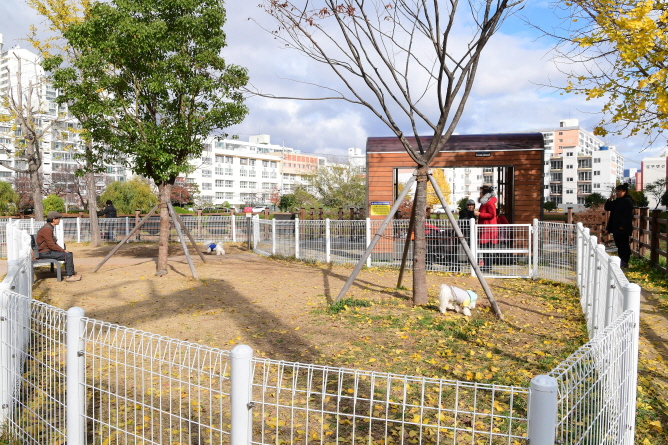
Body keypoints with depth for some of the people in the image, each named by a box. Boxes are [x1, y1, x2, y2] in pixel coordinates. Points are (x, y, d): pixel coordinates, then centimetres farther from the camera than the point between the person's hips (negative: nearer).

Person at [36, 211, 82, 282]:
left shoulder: (49, 227, 14)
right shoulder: (47, 229, -19)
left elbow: (53, 243, 18)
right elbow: (51, 245, -22)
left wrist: (62, 249, 7)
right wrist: (63, 250, -13)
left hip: (48, 250, 10)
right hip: (45, 253, -10)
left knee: (70, 254, 8)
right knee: (68, 255, -16)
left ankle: (72, 273, 13)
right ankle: (69, 276, -11)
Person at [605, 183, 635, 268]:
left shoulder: (627, 201, -12)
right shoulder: (616, 201, 15)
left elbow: (628, 215, -18)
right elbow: (607, 208, 16)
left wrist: (623, 226, -22)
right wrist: (609, 200, 1)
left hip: (623, 229, -9)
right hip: (616, 228, 9)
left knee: (624, 245, -3)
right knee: (619, 245, 13)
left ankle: (625, 263, 2)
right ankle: (621, 261, 21)